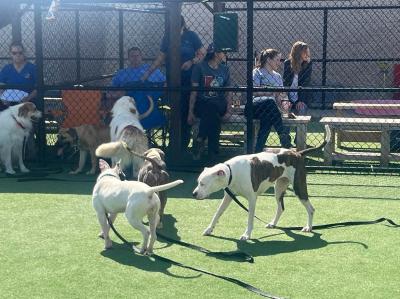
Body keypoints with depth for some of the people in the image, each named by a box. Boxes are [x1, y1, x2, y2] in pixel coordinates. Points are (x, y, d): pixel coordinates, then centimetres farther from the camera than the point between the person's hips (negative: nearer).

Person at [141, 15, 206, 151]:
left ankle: (183, 146, 6)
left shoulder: (191, 36, -1)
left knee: (186, 112, -2)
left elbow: (203, 53, 0)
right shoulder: (167, 38, 7)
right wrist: (147, 73, 9)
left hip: (189, 81, -2)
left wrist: (192, 62, -17)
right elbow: (160, 58, 14)